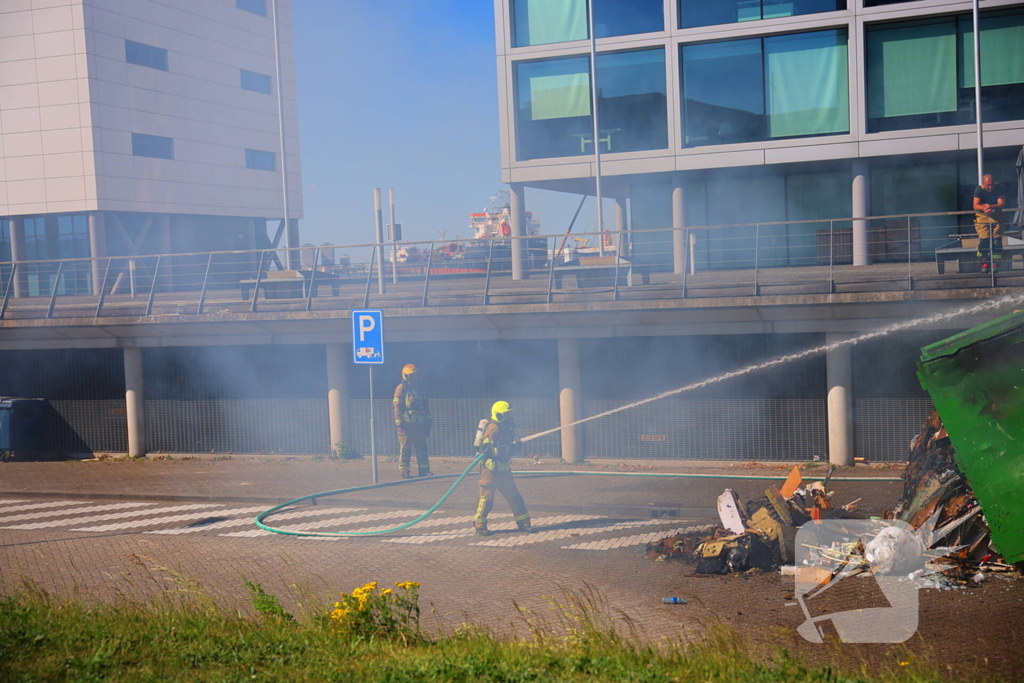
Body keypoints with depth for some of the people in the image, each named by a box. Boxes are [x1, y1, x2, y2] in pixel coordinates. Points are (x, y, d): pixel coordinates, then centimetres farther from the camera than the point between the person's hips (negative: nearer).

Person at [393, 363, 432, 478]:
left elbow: (425, 404, 20)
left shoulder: (419, 387, 14)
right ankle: (404, 471, 1)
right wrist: (399, 422, -15)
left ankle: (424, 470, 12)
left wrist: (428, 419, 17)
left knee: (421, 447, 7)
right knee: (405, 448, -3)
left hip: (419, 423, 6)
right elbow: (397, 406, -9)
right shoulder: (401, 388, -5)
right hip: (407, 423, -6)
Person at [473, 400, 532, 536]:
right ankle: (479, 525, 9)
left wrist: (515, 446, -2)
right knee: (487, 497, -3)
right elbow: (486, 449, -24)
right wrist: (505, 449, -29)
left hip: (503, 469, 9)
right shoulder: (493, 428, -17)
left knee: (514, 495, 8)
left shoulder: (506, 428, 11)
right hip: (490, 468, -9)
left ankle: (523, 522, 14)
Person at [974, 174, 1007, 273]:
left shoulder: (999, 189, -10)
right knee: (983, 239, -11)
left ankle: (995, 263, -1)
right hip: (982, 216, -1)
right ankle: (985, 263, -6)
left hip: (996, 216, 1)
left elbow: (1002, 203, -16)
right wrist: (984, 208, -38)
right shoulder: (979, 190, -12)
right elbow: (975, 205, -17)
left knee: (997, 239, -5)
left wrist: (991, 207, -35)